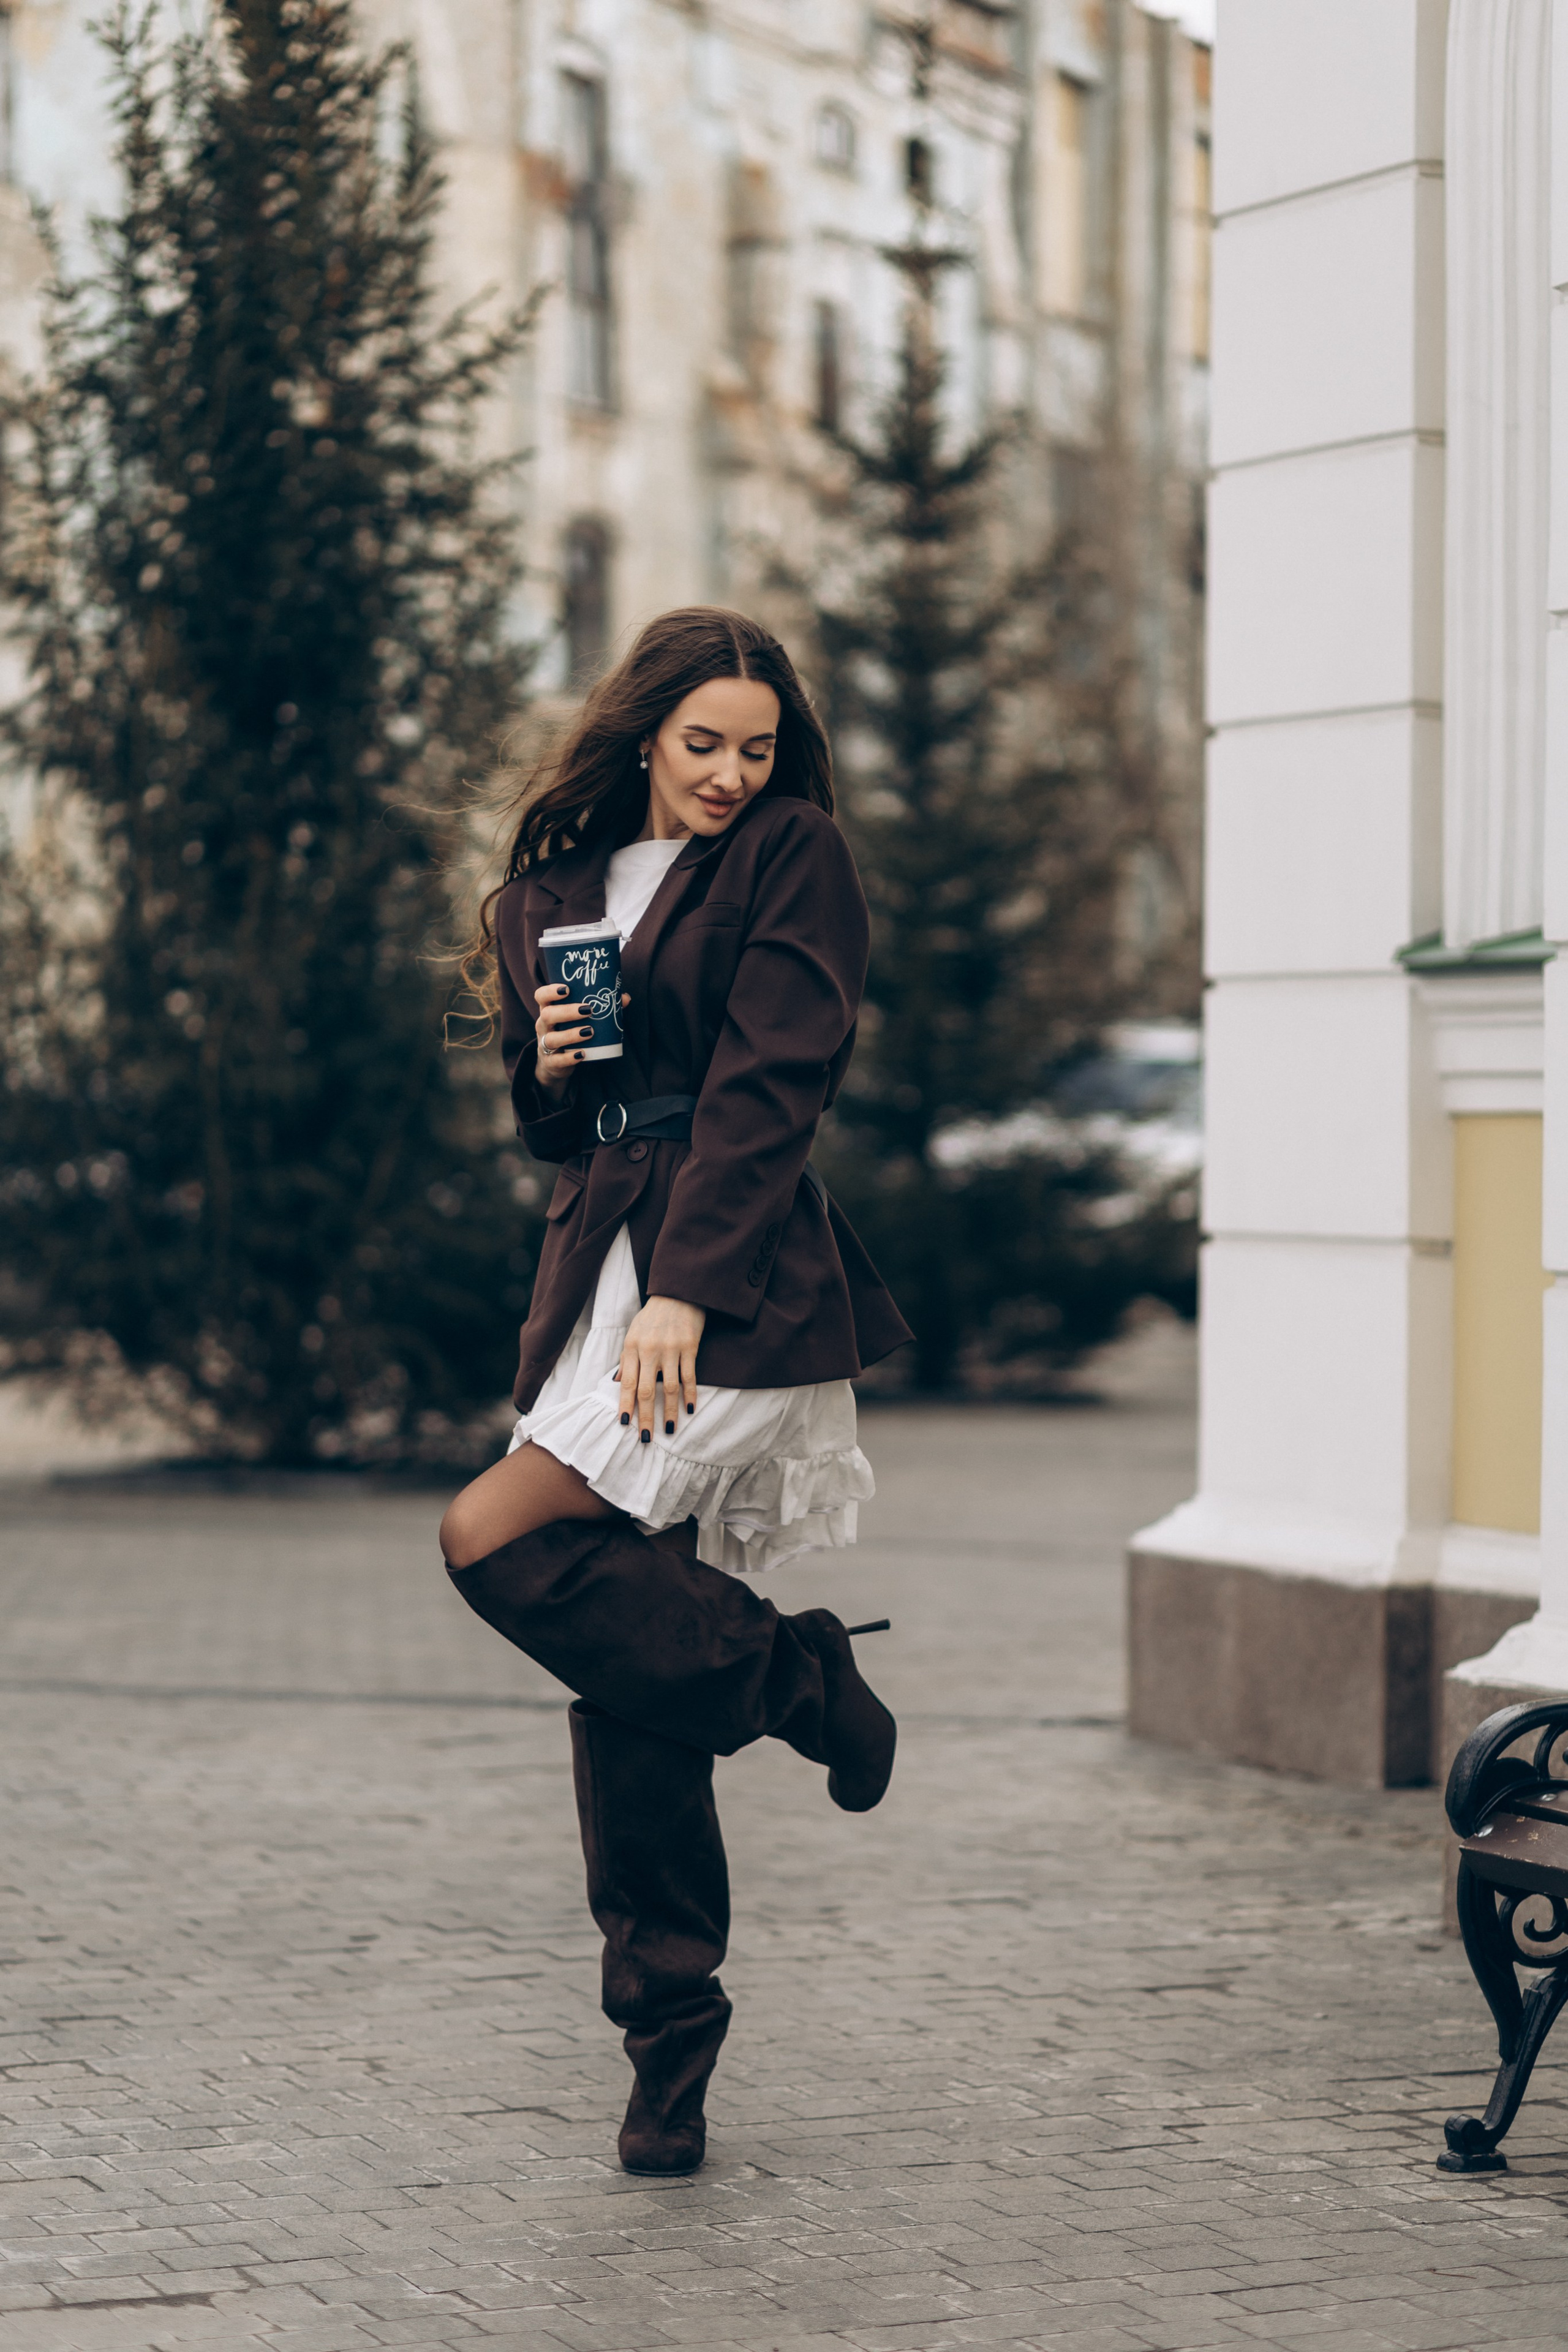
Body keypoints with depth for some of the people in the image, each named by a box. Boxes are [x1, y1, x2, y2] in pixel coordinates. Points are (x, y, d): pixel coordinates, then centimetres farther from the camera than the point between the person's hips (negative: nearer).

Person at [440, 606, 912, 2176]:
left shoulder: (794, 860, 0)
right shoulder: (559, 878, 18)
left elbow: (764, 1090, -11)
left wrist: (685, 1292, -20)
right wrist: (549, 1067, 0)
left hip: (734, 1280, -6)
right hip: (597, 1267, 6)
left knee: (497, 1541, -21)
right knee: (623, 1690, 2)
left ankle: (786, 1675, 0)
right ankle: (669, 2052, 9)